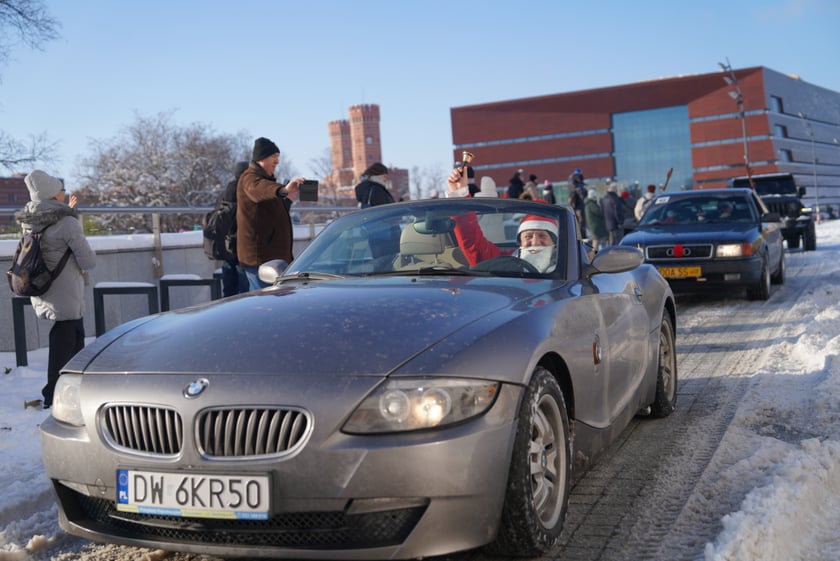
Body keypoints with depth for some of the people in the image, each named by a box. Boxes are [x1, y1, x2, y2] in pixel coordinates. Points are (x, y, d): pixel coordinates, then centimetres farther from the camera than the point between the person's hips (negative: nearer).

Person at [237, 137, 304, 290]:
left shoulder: (265, 178, 23)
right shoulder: (249, 178, -9)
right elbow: (260, 188, -37)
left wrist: (289, 197, 20)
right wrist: (283, 190, -55)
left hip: (273, 256, 10)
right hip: (259, 256, -10)